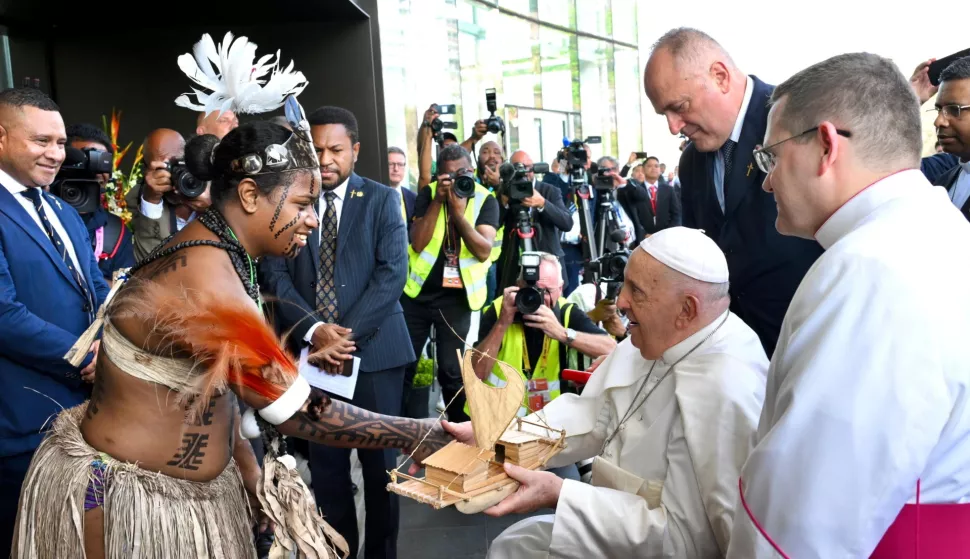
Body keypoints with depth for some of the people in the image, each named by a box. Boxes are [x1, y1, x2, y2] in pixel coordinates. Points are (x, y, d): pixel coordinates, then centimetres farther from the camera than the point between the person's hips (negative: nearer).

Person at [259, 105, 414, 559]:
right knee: (325, 461, 8)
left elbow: (392, 273, -7)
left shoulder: (381, 200, 2)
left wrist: (348, 334, -16)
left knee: (379, 460, 7)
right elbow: (275, 274, 0)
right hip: (312, 350, 2)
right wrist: (314, 329, -15)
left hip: (373, 349, -1)